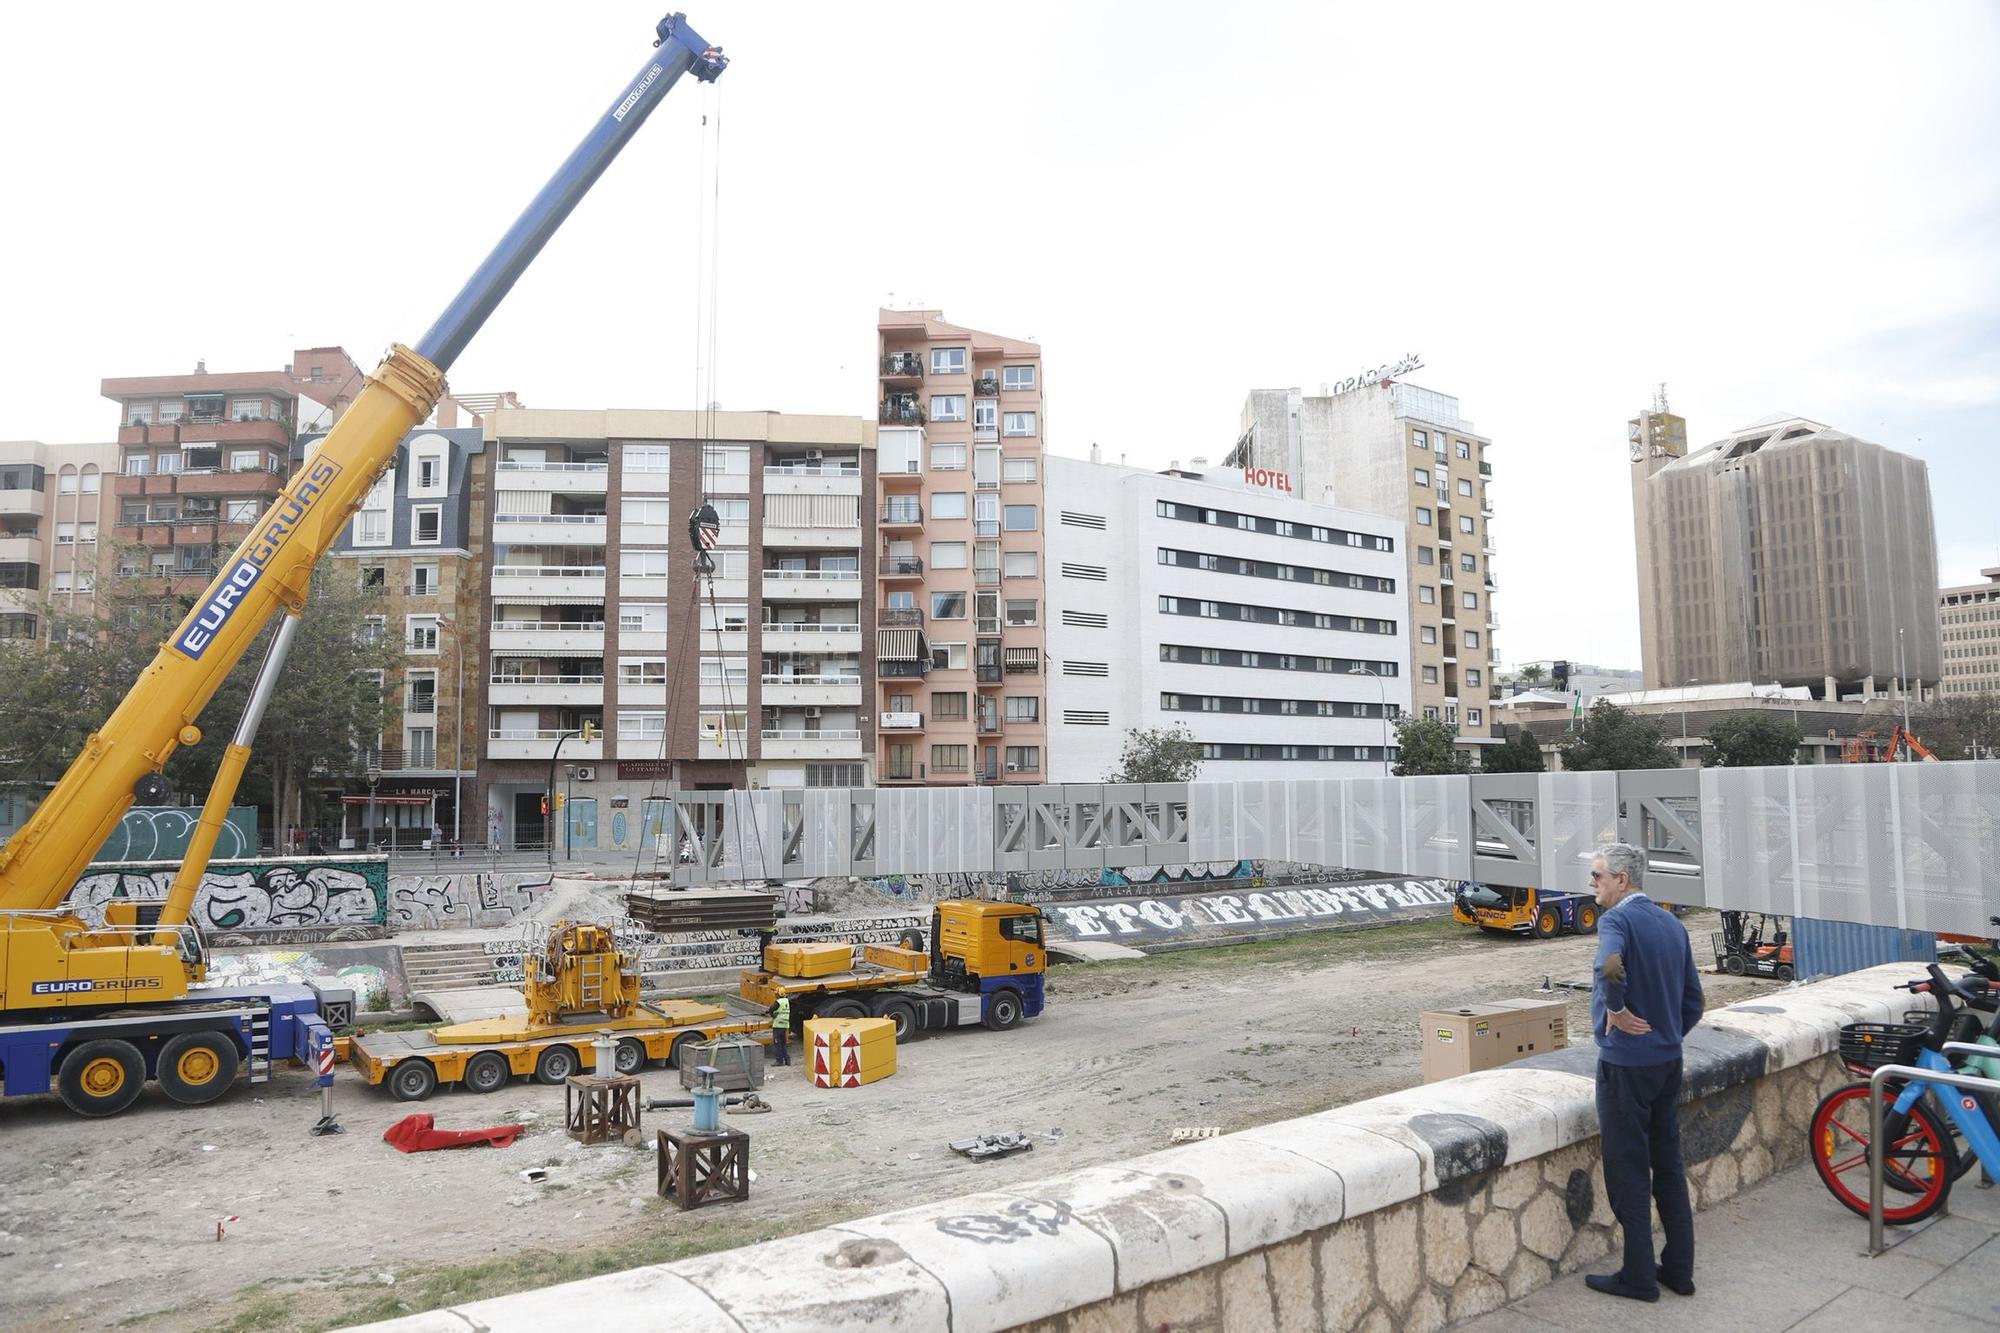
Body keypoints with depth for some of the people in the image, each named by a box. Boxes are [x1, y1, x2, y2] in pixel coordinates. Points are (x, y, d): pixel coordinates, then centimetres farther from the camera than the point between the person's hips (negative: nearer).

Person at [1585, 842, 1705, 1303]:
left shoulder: (1617, 919, -16)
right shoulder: (1673, 924, 9)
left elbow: (1610, 967, -38)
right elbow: (1693, 1001, 15)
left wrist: (1616, 1010, -22)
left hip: (1625, 1063, -8)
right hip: (1668, 1061, 8)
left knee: (1628, 1170, 3)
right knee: (1669, 1165, 16)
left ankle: (1639, 1276, 11)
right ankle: (1679, 1269, 24)